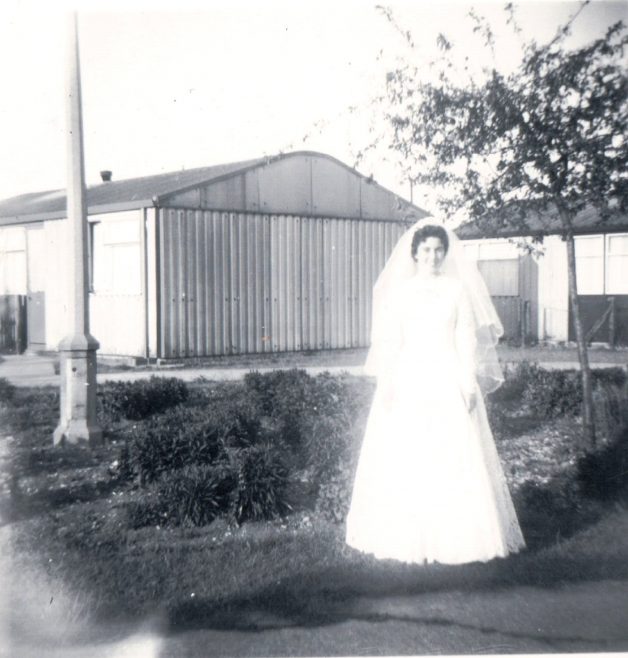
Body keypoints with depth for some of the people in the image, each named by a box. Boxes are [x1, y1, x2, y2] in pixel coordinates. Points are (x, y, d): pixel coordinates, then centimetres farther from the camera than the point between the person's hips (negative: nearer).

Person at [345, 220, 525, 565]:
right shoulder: (400, 289, 7)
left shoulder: (457, 288, 6)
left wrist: (469, 382, -4)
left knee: (454, 458, -2)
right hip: (409, 377, 0)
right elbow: (391, 338, 4)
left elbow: (466, 338, 4)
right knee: (404, 457, -1)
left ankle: (455, 536, 8)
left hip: (448, 379, 0)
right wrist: (387, 382, -5)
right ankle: (406, 534, 9)